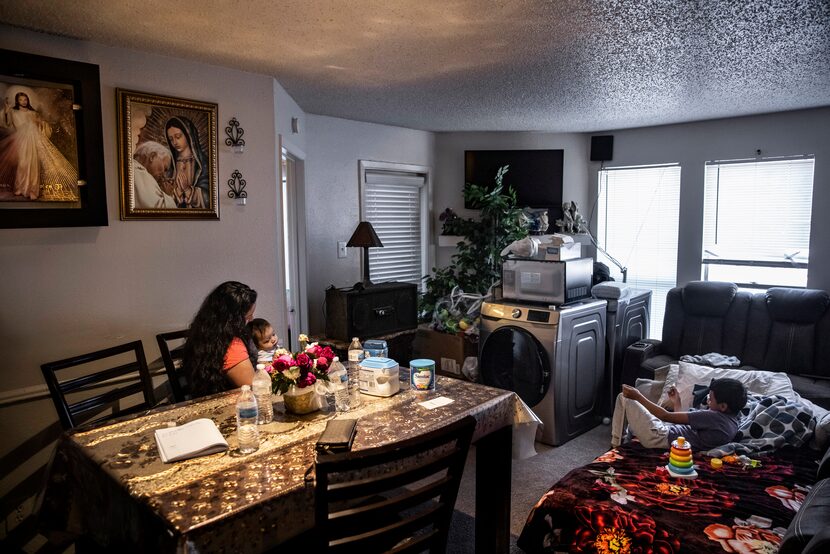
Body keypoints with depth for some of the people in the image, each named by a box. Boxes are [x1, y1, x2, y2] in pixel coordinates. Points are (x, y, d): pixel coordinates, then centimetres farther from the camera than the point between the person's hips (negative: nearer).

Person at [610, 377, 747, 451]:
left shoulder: (713, 417, -25)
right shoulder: (732, 420, 4)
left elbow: (667, 416, -23)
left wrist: (638, 396, -20)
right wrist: (676, 403, 20)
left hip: (659, 437, -10)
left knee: (623, 398, -4)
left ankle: (615, 445, 5)